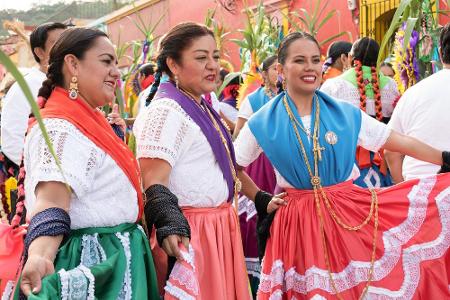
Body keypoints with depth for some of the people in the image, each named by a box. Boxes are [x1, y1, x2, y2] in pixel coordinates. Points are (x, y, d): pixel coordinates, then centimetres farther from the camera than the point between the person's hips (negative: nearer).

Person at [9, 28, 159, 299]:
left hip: (115, 262, 10)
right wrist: (39, 257, -50)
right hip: (91, 268, -10)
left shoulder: (89, 123, 10)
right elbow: (51, 203, -34)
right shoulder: (59, 130, -19)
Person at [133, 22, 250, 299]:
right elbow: (152, 182, -23)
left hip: (220, 229, 10)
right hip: (190, 235, -9)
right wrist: (171, 226, -37)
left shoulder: (202, 107, 15)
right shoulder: (166, 110, -16)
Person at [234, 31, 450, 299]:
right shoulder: (263, 123, -3)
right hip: (297, 223, -1)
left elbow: (401, 142, 3)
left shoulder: (347, 114, 1)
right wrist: (261, 200, 0)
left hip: (350, 215, 1)